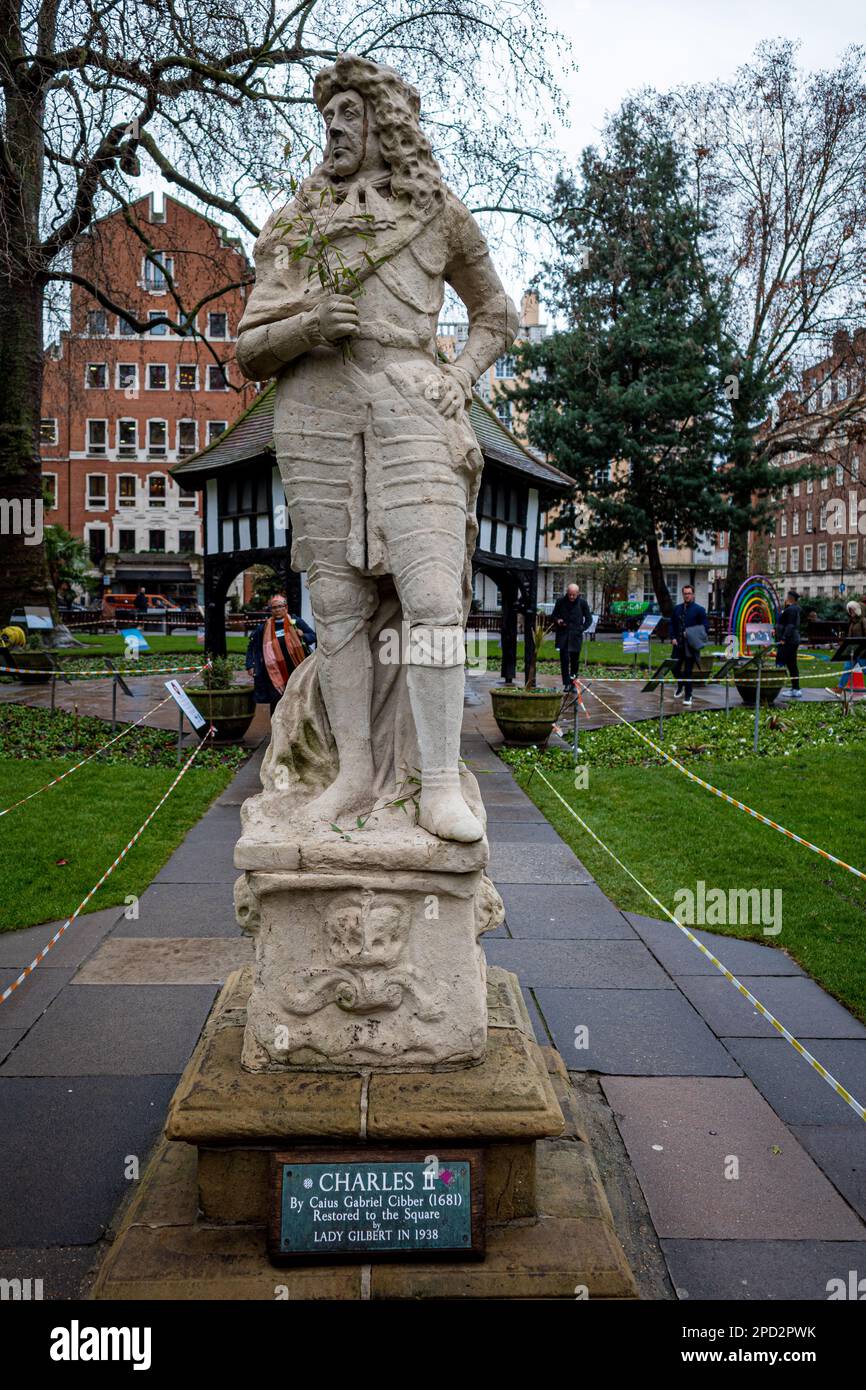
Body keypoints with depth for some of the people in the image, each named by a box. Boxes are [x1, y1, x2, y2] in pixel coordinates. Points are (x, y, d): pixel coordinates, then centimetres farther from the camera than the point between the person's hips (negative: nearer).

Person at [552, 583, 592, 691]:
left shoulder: (582, 602, -1)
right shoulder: (560, 601, 0)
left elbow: (589, 619, 8)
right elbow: (554, 615, 12)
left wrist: (581, 629, -4)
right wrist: (557, 620, -9)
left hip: (576, 635, 0)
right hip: (562, 634, 0)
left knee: (575, 658, -1)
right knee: (564, 659, -4)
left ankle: (574, 676, 21)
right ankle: (567, 684, 1)